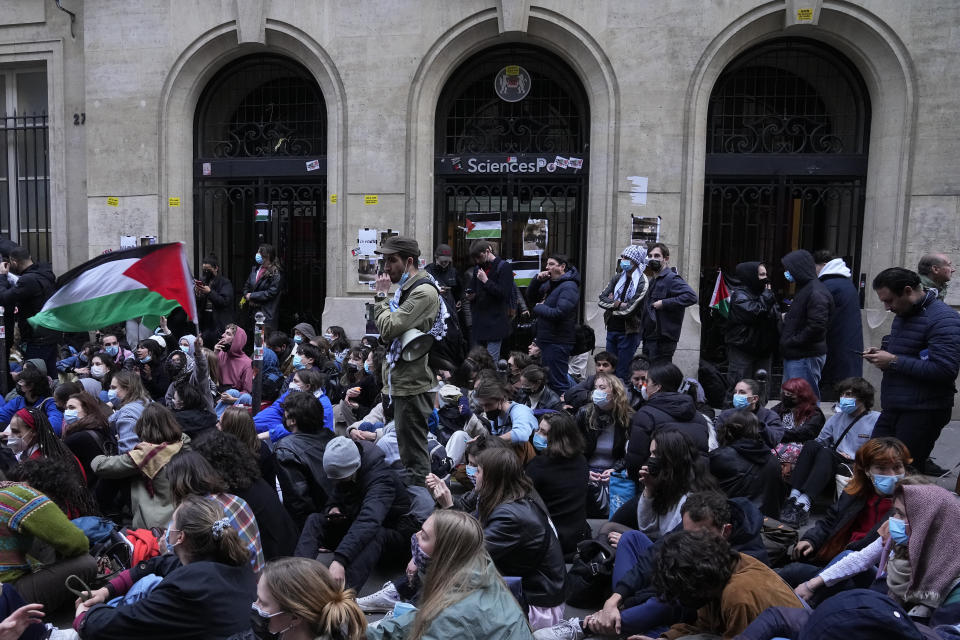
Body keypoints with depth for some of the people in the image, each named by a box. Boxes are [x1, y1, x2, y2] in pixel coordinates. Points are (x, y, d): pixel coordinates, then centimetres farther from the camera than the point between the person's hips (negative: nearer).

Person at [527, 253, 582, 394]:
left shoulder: (569, 286, -16)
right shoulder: (550, 283, 13)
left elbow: (559, 313, -27)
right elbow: (530, 297, 17)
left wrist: (538, 307, -11)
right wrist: (537, 280, 0)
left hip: (558, 343, -10)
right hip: (545, 339, 10)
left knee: (557, 382, -5)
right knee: (546, 379, 19)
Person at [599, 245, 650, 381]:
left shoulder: (643, 282, -12)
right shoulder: (618, 277, 8)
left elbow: (629, 309, -18)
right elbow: (602, 298, 1)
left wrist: (611, 304, -3)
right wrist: (618, 304, -15)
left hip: (629, 333, -6)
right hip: (612, 329, 6)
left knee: (622, 375, -1)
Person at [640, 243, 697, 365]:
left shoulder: (671, 278, -11)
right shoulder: (654, 281, 19)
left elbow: (691, 297, -27)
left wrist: (664, 303, -23)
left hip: (662, 340, -10)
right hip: (649, 339, 10)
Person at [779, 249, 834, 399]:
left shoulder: (816, 292, -15)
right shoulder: (803, 288, 17)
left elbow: (817, 325, -24)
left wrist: (793, 341, -18)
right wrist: (787, 318, 11)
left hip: (806, 357, -10)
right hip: (794, 355, 10)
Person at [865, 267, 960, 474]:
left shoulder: (943, 319, -15)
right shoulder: (902, 314, 15)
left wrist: (894, 361, -19)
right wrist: (880, 353, 9)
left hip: (922, 414, -9)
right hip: (893, 409, 9)